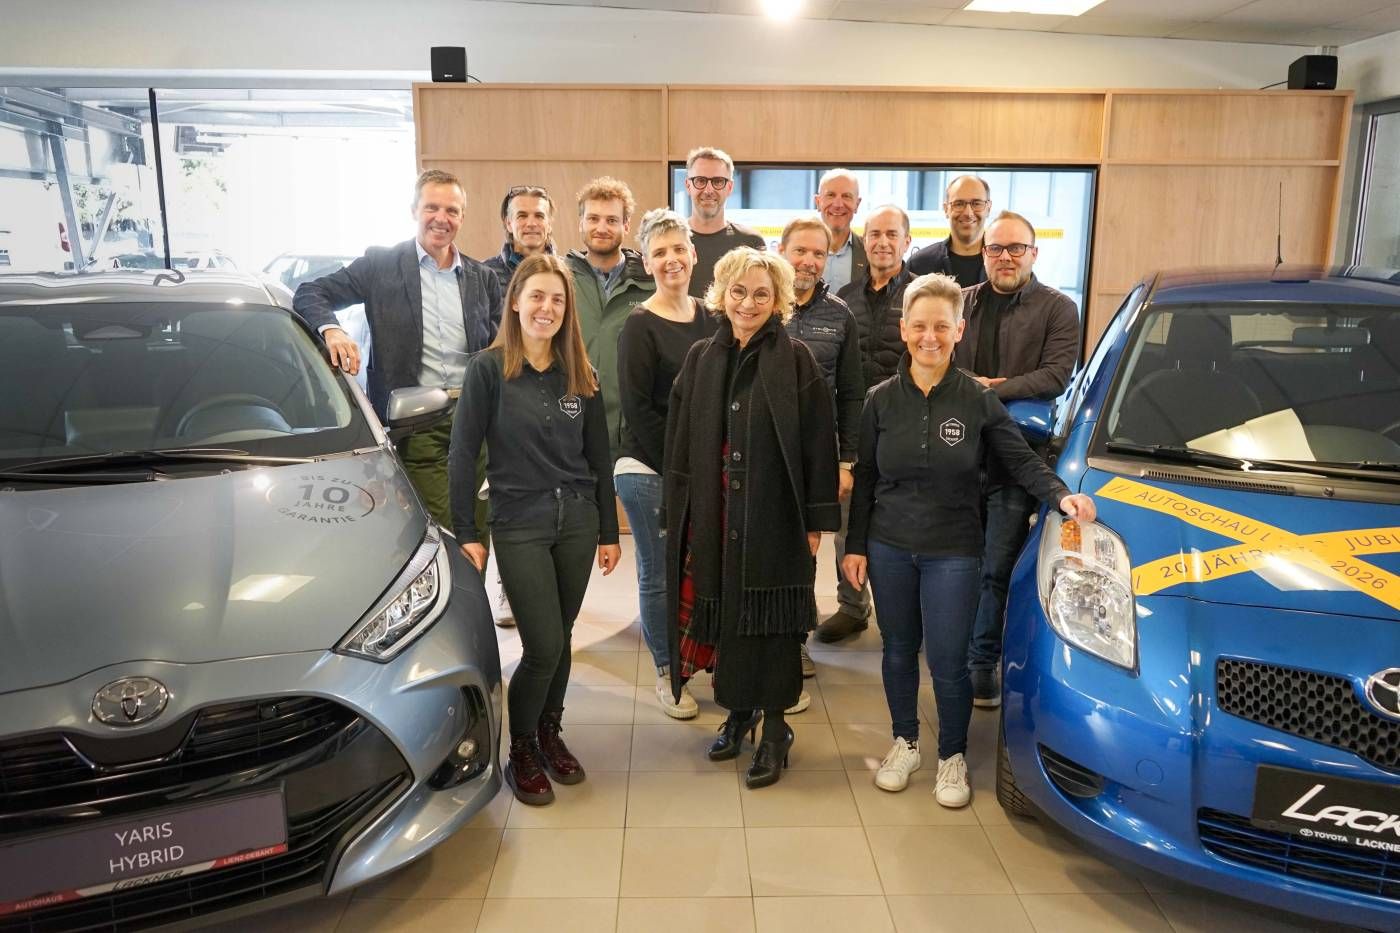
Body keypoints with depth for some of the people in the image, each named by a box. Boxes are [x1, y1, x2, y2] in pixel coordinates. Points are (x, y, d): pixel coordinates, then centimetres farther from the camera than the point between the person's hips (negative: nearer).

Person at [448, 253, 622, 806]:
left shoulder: (579, 375, 6)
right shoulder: (489, 369, -6)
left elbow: (598, 456, 10)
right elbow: (464, 452, -7)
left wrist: (608, 531, 9)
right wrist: (465, 533, -11)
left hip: (577, 520, 4)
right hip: (519, 525, -4)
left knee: (560, 639, 11)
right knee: (543, 647, -5)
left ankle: (550, 734, 33)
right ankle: (521, 752, 18)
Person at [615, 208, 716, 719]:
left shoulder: (708, 317, 9)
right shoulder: (639, 326, -8)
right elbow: (637, 408, -11)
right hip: (650, 468, -5)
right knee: (659, 574, 3)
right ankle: (667, 673, 20)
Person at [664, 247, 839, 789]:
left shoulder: (795, 361, -3)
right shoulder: (701, 359, 8)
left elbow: (818, 445, -5)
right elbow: (679, 442, 9)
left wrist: (816, 521, -8)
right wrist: (677, 513, 6)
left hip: (775, 516, -3)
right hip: (712, 515, 4)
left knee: (770, 623, 3)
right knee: (724, 615, 10)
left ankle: (775, 728, 18)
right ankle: (740, 709, 30)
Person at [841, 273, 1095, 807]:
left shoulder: (978, 400, -6)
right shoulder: (882, 400, -1)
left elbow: (1022, 461, -2)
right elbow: (864, 480, 4)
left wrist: (1061, 496, -21)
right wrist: (855, 545, 3)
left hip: (952, 552, -2)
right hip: (889, 548, 2)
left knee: (948, 662, 0)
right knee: (898, 652, 14)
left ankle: (953, 756, 25)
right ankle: (905, 742, 36)